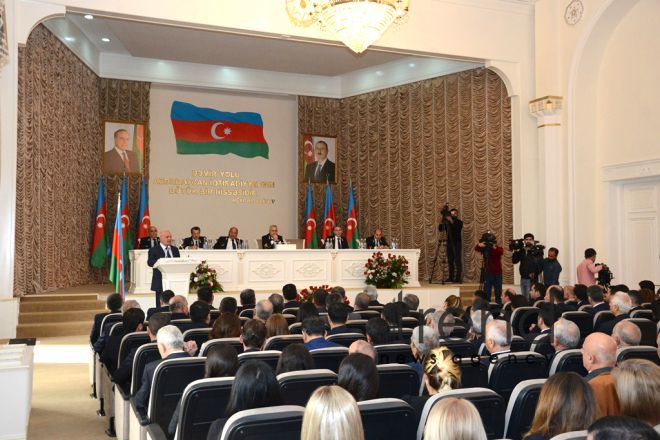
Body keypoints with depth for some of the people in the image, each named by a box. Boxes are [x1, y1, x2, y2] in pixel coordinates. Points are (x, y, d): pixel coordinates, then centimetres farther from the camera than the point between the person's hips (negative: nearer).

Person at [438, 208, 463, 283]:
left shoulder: (459, 222, 2)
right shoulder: (447, 222, 11)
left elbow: (458, 227, -19)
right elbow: (440, 229, 2)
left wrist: (451, 221, -26)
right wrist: (442, 223, -13)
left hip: (457, 244, -4)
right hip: (449, 243, 4)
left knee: (457, 261, -7)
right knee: (450, 261, 3)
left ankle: (458, 278, -7)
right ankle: (451, 278, 6)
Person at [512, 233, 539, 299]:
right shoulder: (521, 251, 12)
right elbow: (514, 261, 7)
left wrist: (534, 273, -19)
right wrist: (516, 251, -3)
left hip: (531, 279, -6)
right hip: (523, 278, 6)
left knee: (530, 298, -9)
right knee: (524, 298, 12)